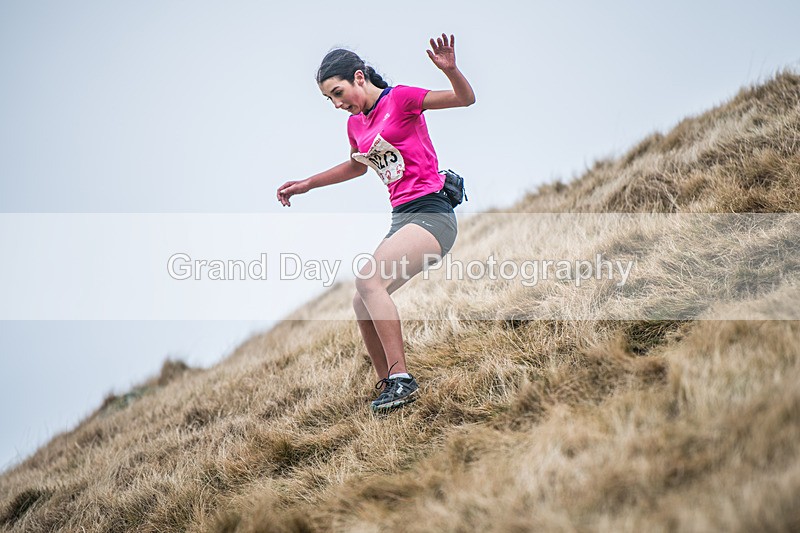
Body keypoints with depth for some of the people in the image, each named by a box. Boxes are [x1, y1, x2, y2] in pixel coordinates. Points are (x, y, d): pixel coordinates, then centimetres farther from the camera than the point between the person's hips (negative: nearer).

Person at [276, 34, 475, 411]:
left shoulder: (400, 99, -8)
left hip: (431, 214, -9)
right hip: (402, 219, 9)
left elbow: (465, 99, -15)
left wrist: (449, 69, -34)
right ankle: (388, 387, 15)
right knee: (363, 304, 5)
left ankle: (402, 379, -24)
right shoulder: (355, 123, 14)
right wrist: (307, 184, 35)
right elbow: (357, 166, 34)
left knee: (368, 280, -25)